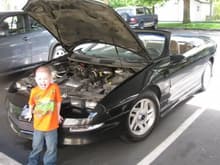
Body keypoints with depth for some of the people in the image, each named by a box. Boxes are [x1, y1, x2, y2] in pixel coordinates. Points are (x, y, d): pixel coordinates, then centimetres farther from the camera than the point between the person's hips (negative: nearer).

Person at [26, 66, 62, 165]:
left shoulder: (54, 88, -18)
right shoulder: (34, 91, -11)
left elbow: (58, 101, -3)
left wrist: (58, 114, 6)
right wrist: (30, 114, 21)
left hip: (51, 125, -2)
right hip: (38, 125, 2)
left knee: (51, 148, 15)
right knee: (36, 147, 22)